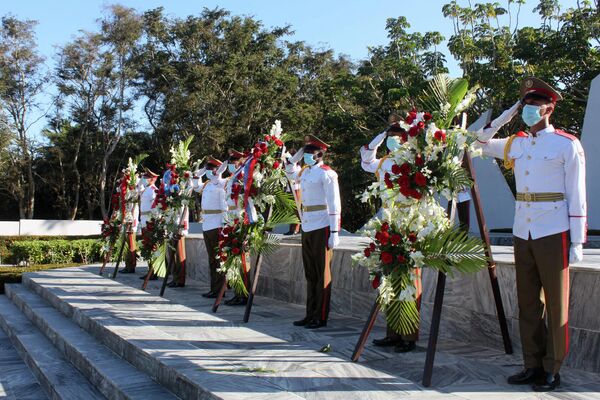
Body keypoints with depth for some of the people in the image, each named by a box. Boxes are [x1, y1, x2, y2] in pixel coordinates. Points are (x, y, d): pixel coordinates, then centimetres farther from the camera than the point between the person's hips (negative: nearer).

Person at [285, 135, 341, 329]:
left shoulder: (326, 173, -11)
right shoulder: (305, 171, 12)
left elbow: (334, 204, -14)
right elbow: (290, 173, 35)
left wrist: (334, 232, -18)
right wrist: (297, 155, 18)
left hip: (321, 226, -8)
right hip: (307, 226, 8)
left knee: (322, 273, 0)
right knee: (310, 273, 12)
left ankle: (321, 318, 7)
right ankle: (311, 315, 21)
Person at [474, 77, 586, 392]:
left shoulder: (567, 145, -4)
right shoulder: (517, 143, 11)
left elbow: (576, 197, -5)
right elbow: (482, 143, 25)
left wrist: (577, 242, -9)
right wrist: (507, 115, 12)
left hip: (553, 234, -6)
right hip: (522, 234, 6)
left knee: (556, 305, 3)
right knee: (528, 304, 10)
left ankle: (552, 371, 12)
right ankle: (532, 366, 21)